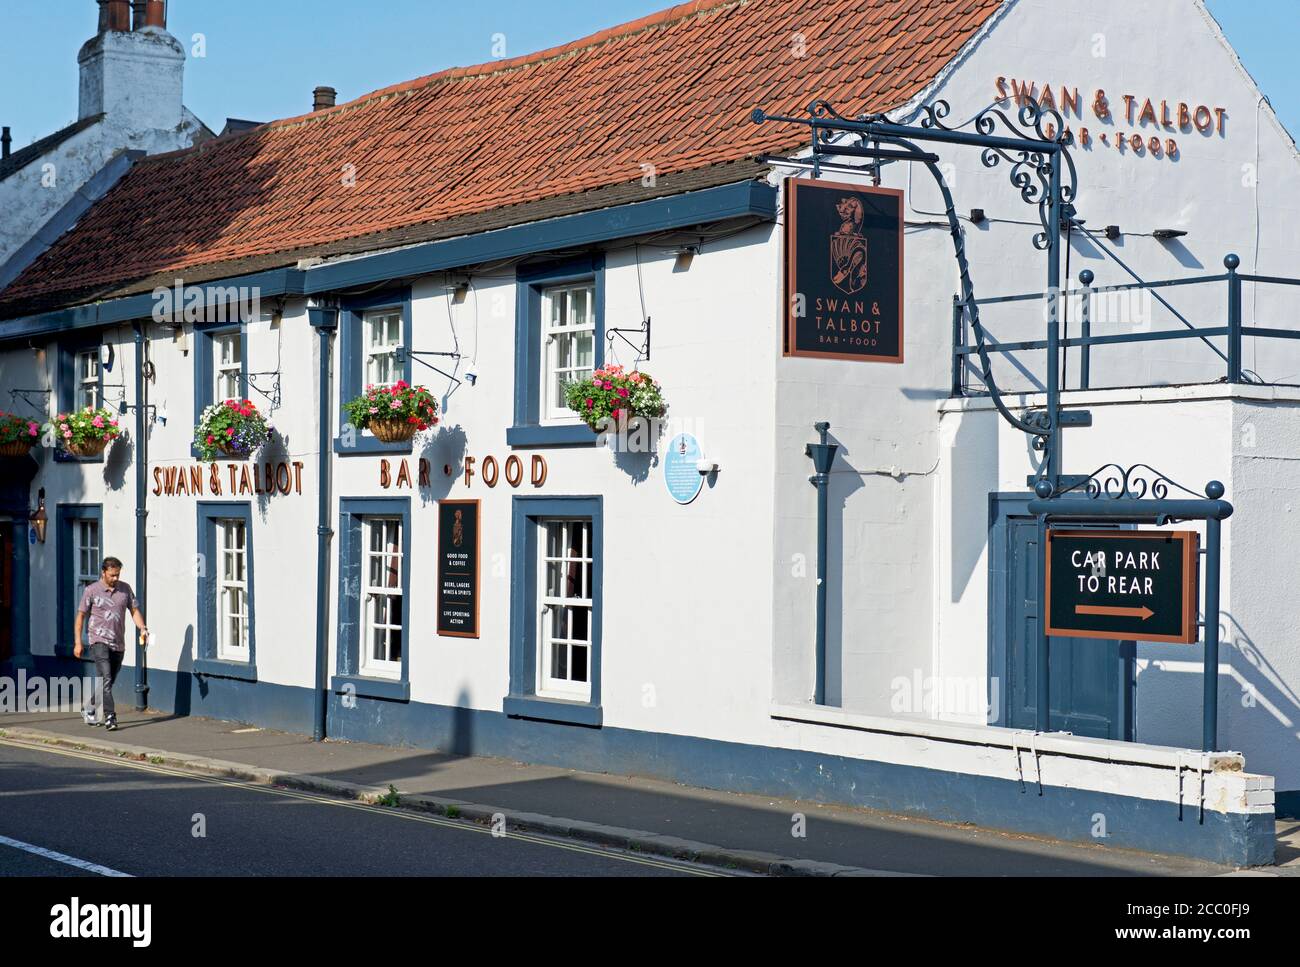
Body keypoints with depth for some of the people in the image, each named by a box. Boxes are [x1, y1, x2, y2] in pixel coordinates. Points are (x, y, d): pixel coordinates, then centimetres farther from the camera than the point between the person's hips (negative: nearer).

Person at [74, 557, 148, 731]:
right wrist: (78, 643, -5)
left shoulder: (125, 589, 7)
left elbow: (134, 610, 11)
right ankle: (110, 716, -20)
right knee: (105, 678, -18)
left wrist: (143, 628, -7)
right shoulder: (91, 590, -3)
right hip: (99, 640, -5)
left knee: (108, 682, 11)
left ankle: (87, 709, 30)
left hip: (118, 643, 5)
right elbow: (81, 616, 0)